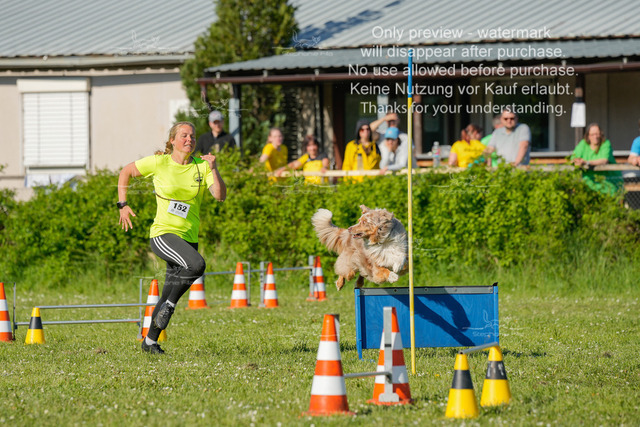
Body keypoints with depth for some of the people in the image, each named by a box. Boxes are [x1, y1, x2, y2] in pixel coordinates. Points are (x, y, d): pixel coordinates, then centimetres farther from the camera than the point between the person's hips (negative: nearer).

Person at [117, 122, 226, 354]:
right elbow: (126, 172, 9)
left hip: (189, 238, 4)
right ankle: (169, 306, -12)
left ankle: (150, 341, 25)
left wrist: (213, 169, -19)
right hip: (163, 233, -4)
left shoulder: (202, 166, 3)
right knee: (196, 264, -32)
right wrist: (123, 205, 4)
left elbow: (220, 196, -8)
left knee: (169, 298, 9)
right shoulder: (159, 163, -4)